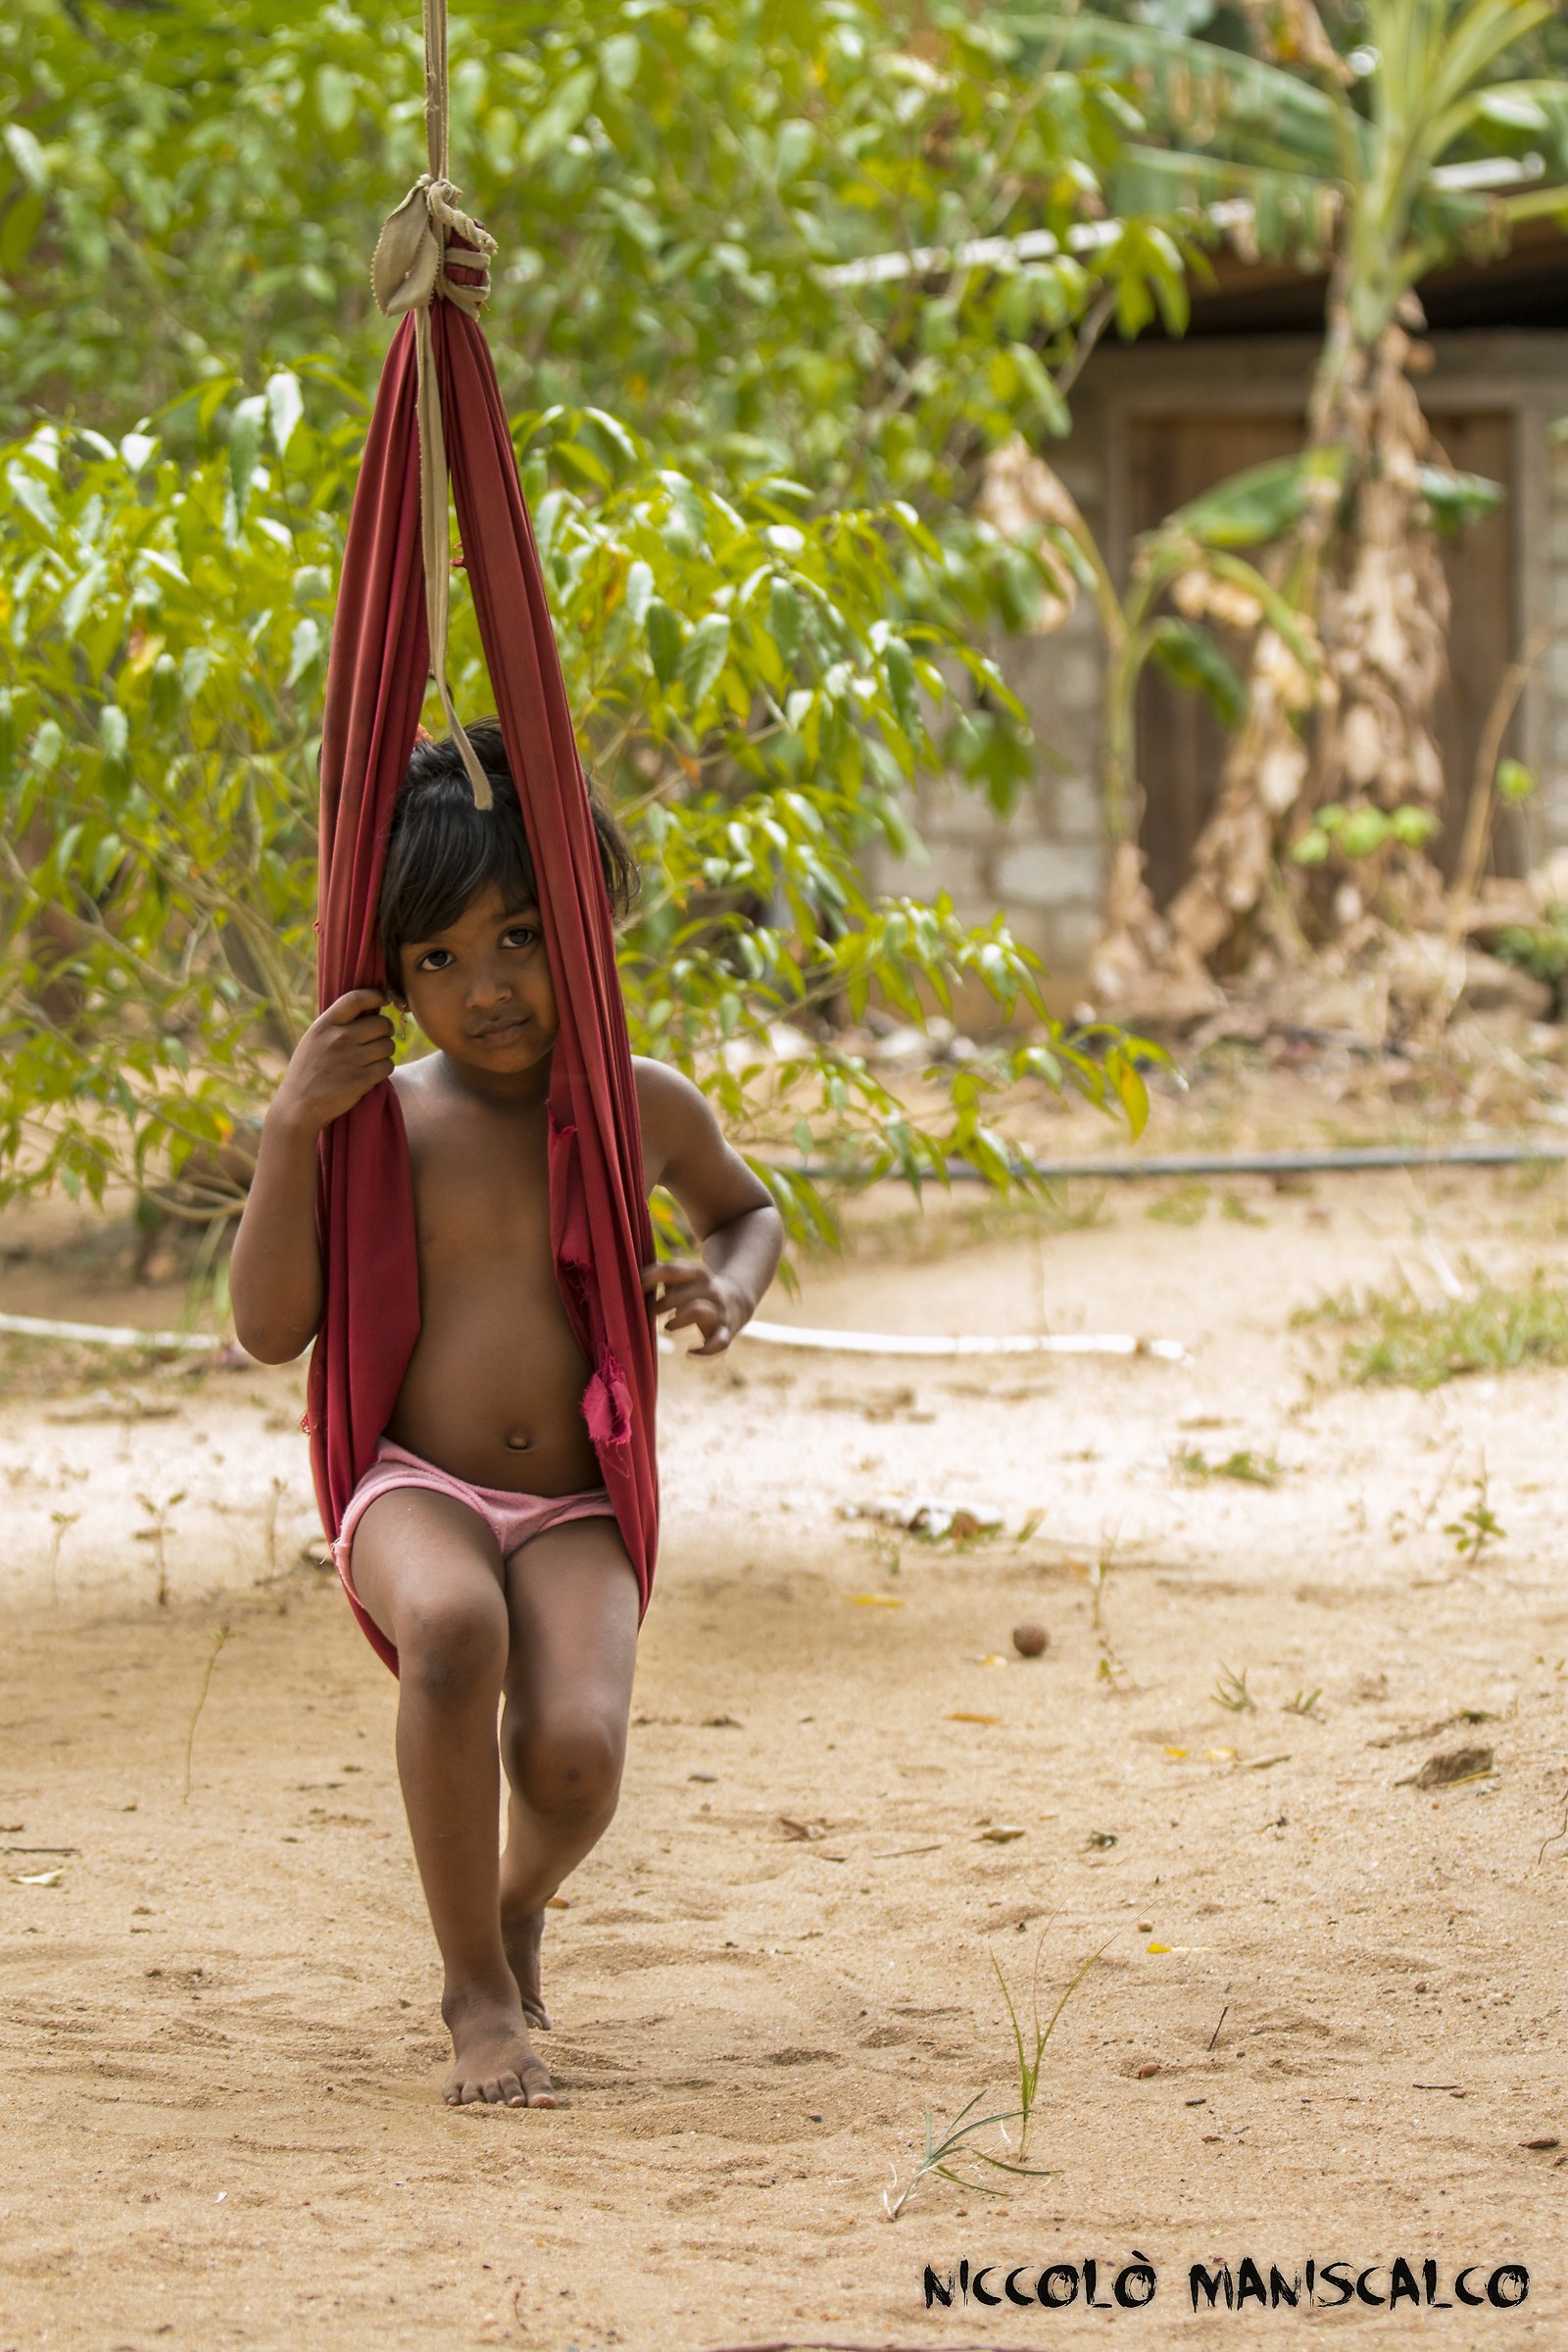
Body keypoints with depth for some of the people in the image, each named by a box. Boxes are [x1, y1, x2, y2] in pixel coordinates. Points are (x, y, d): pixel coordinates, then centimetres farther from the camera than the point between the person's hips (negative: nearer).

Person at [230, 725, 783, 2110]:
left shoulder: (642, 1108, 4)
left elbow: (744, 1207, 26)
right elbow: (272, 1329, -6)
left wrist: (729, 1287, 2)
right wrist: (292, 1130, -15)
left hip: (573, 1515, 1)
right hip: (415, 1489, -1)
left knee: (576, 1754, -27)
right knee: (454, 1625, -38)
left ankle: (520, 1901, 14)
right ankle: (478, 1992, -21)